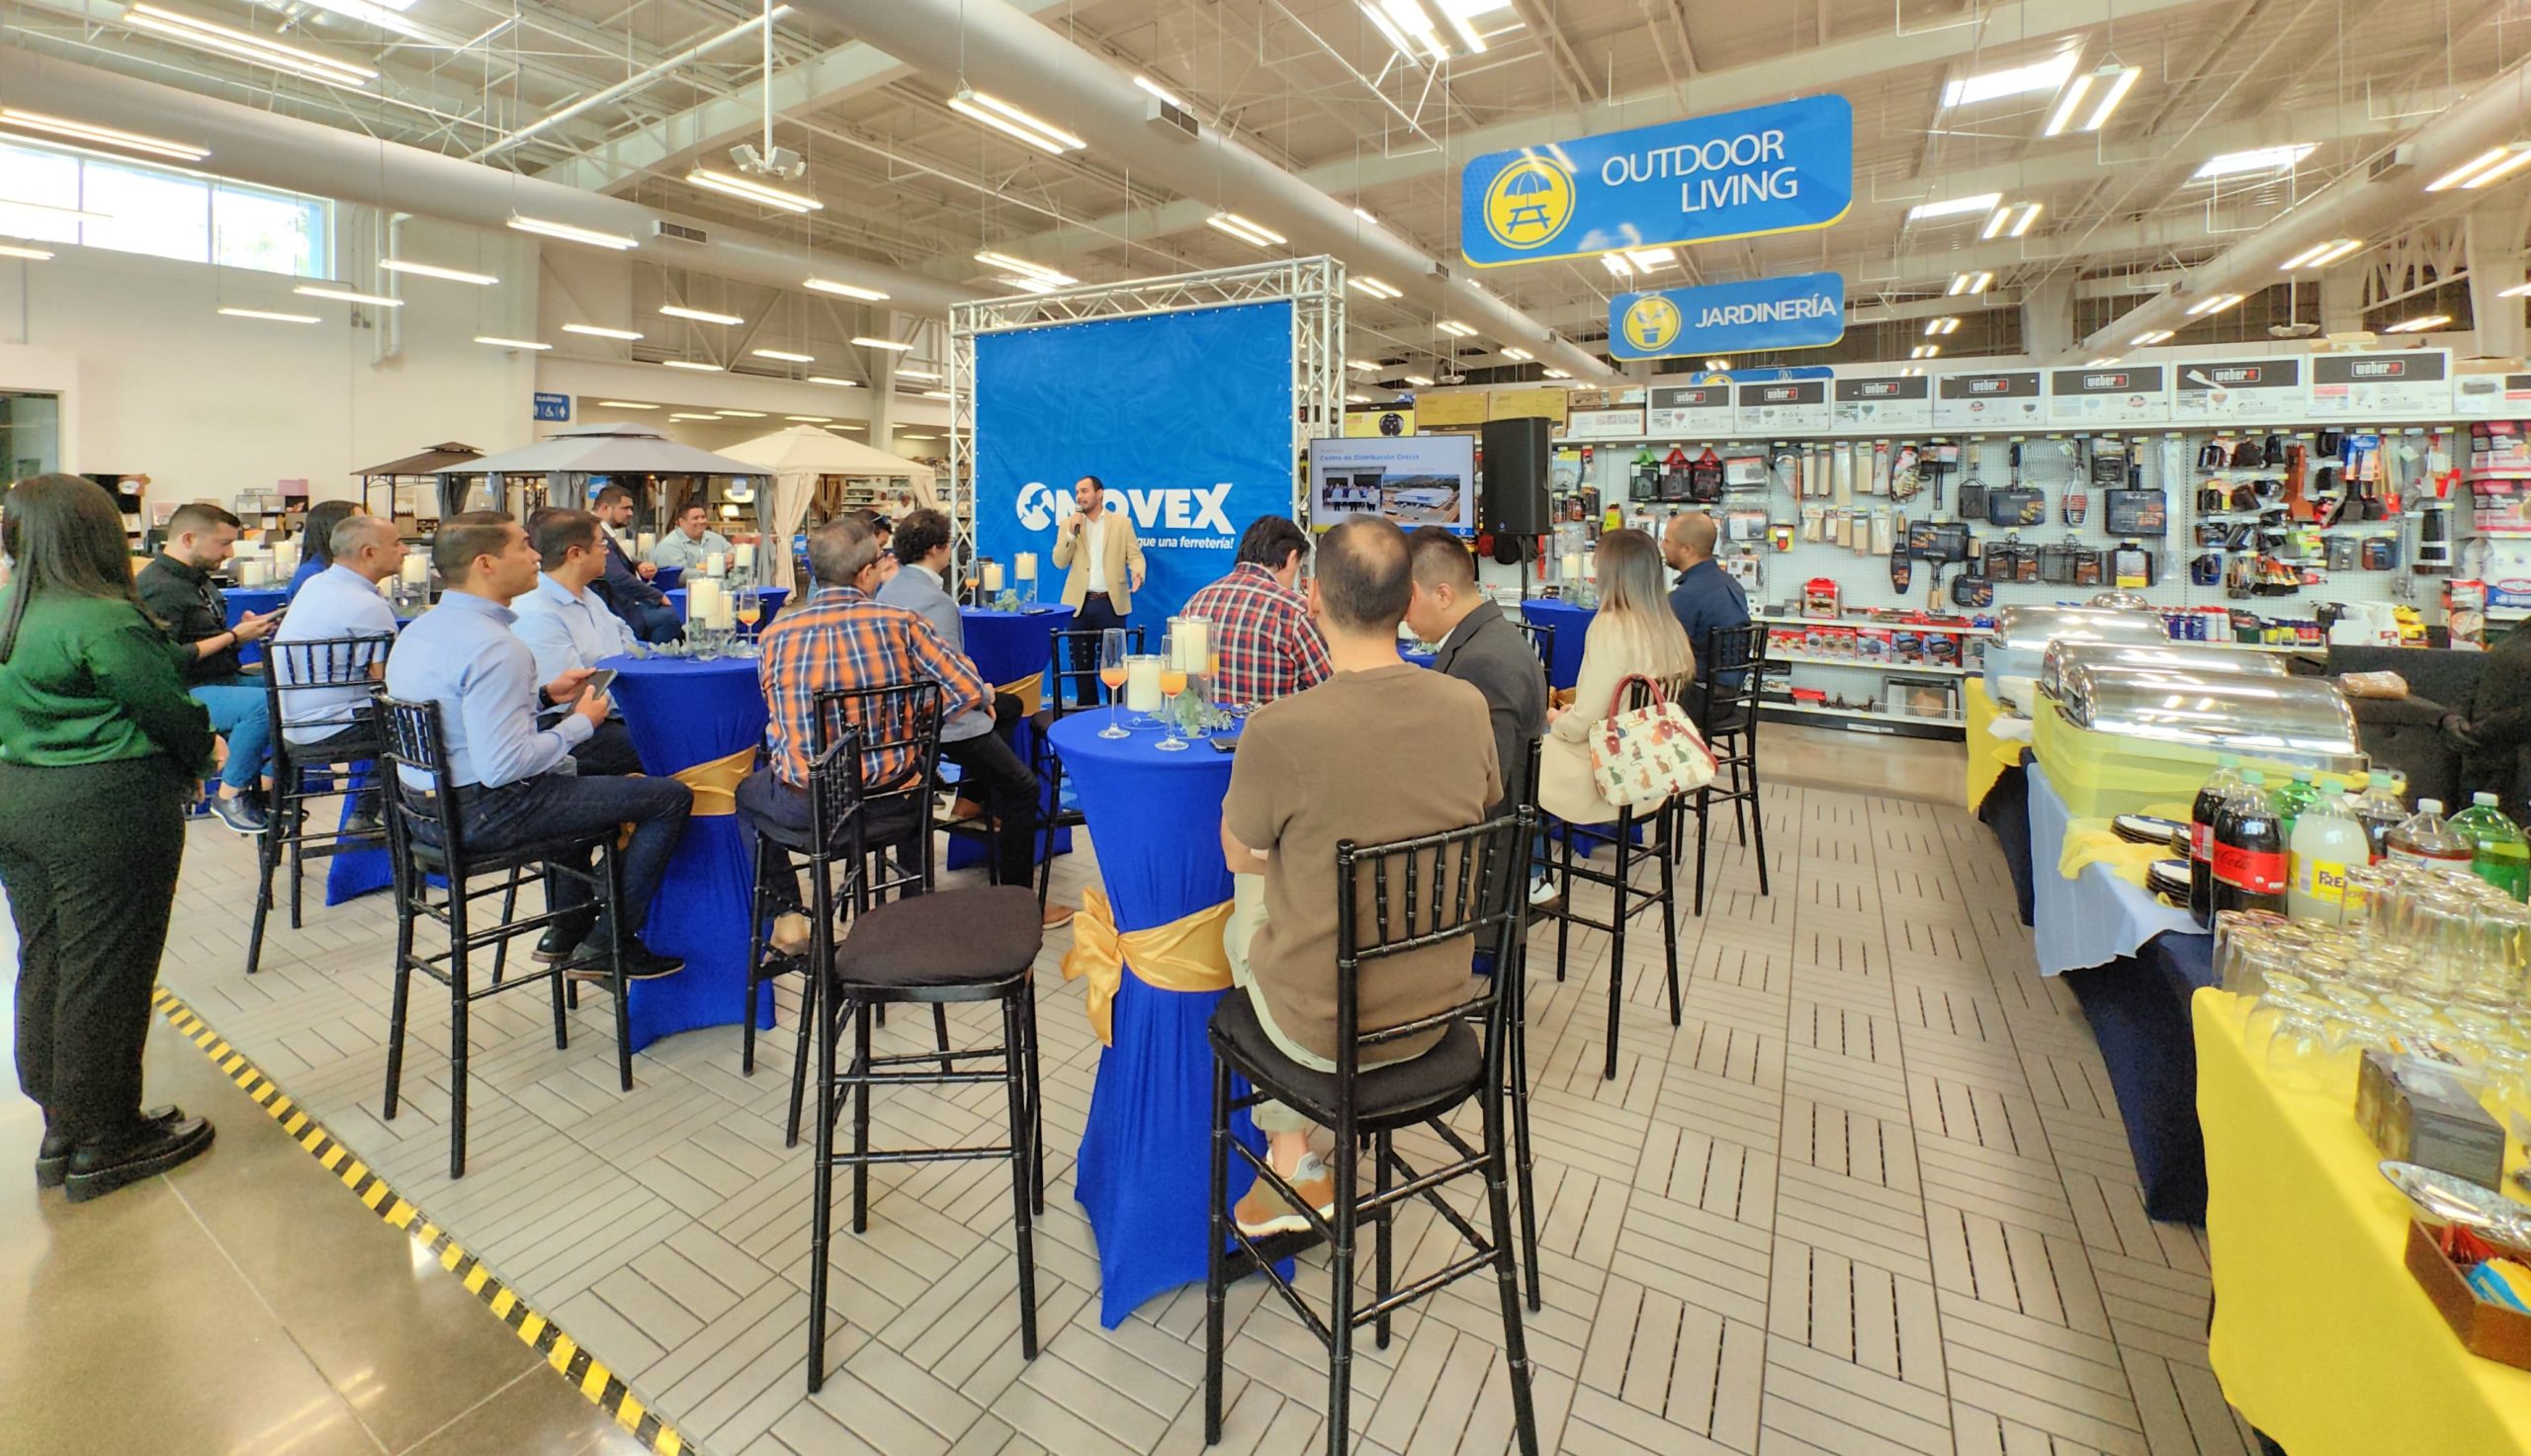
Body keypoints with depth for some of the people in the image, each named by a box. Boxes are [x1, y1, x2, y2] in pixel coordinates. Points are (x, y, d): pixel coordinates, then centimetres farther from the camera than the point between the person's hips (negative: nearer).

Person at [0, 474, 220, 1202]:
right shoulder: (104, 618, -18)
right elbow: (167, 709, -13)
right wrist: (203, 752, 5)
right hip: (104, 812, -9)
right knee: (104, 972, 2)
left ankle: (62, 1130, 28)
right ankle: (105, 1143, 14)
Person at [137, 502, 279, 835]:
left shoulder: (198, 578, 17)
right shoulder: (157, 587, -13)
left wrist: (246, 629, 4)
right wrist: (233, 637, -15)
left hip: (225, 679, 9)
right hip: (185, 693, -9)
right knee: (262, 703, -34)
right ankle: (230, 796, -17)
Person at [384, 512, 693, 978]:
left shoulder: (423, 627, 7)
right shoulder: (495, 646, -25)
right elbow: (502, 765, -30)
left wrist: (545, 695, 11)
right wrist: (581, 724, -16)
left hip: (431, 801, 11)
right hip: (484, 811, -11)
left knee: (579, 770, 35)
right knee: (672, 796, -7)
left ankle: (567, 931, 35)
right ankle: (607, 946, 6)